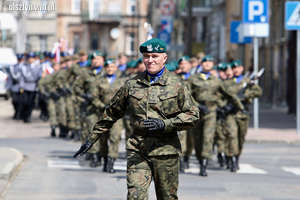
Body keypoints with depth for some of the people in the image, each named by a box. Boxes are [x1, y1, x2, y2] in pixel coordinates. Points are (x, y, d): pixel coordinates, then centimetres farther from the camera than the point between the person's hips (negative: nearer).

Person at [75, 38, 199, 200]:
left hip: (165, 150, -1)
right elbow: (112, 112, 17)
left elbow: (192, 115, 0)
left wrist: (165, 124, -13)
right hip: (137, 149, 1)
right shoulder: (132, 85, 8)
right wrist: (92, 138, 17)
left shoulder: (176, 85, 1)